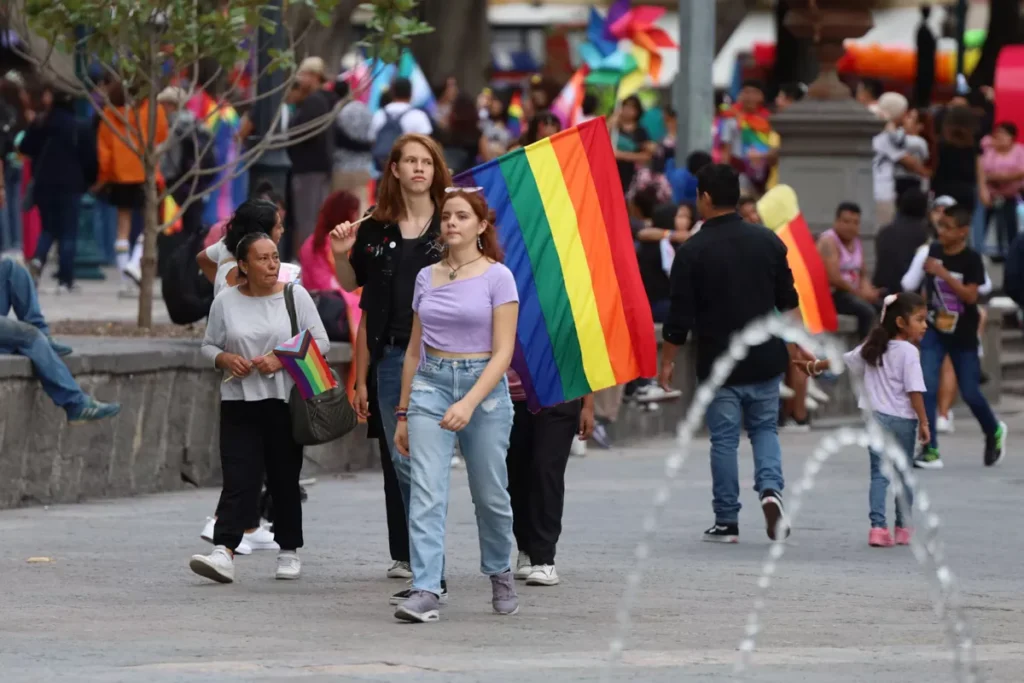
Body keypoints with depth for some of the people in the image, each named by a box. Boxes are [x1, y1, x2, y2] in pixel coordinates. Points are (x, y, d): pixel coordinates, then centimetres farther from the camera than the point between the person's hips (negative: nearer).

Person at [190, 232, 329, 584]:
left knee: (284, 479, 5)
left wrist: (282, 359, -12)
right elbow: (208, 345, 13)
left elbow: (320, 342, 2)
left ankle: (289, 552, 18)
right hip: (239, 401, 0)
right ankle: (224, 552, -20)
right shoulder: (226, 301, 5)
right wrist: (225, 359, -9)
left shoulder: (295, 295, 3)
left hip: (284, 400, 0)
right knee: (239, 479, -11)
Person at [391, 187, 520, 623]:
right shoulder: (426, 278, 8)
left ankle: (500, 573, 33)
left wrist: (469, 403, -22)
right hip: (430, 385, 3)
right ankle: (425, 590, -17)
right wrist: (403, 413, 14)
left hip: (484, 386, -3)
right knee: (426, 493, -11)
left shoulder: (497, 277, -5)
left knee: (490, 495, 8)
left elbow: (503, 352, -11)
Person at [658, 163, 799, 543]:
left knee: (724, 439, 5)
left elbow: (680, 316, -8)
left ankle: (726, 522, 9)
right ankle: (771, 489, -8)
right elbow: (788, 302, 9)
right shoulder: (768, 241, 2)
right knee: (765, 428, 17)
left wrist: (667, 361, 4)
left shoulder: (693, 251, -10)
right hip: (766, 359, 3)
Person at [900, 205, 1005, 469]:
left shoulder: (971, 260, -13)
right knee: (927, 388, -12)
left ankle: (994, 433, 35)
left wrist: (943, 273, -28)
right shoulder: (933, 251, -2)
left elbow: (971, 296, -22)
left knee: (970, 393, 6)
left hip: (963, 336, -2)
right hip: (934, 331, 2)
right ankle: (931, 451, -10)